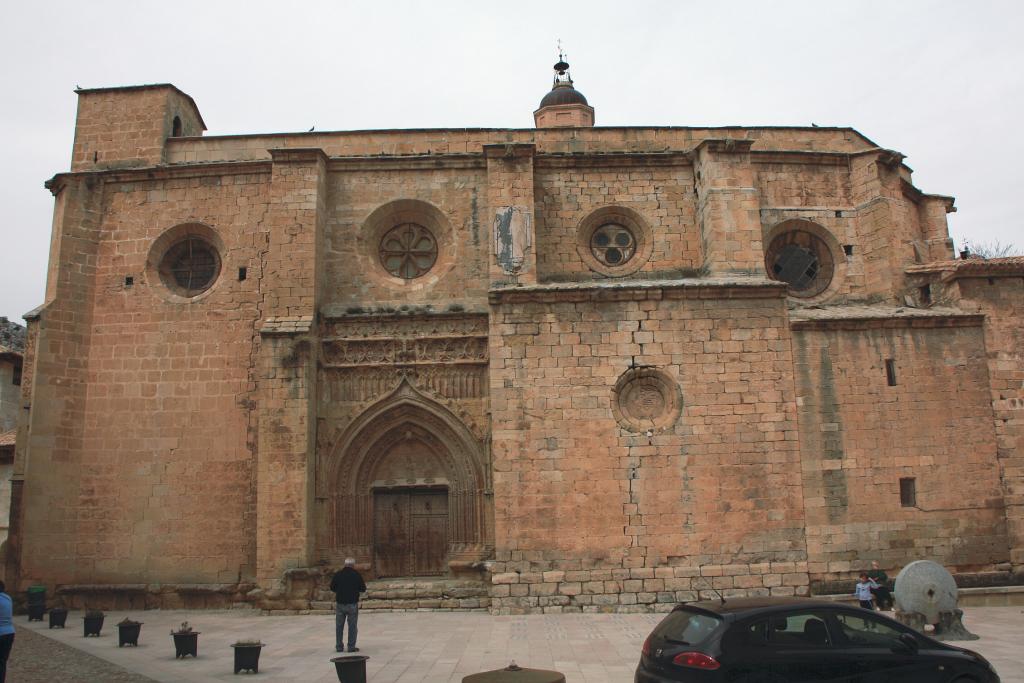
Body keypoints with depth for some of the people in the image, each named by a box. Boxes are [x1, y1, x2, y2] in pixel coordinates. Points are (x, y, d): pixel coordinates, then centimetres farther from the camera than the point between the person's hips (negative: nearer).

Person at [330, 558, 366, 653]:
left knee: (339, 626, 11)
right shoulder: (356, 575, -6)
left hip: (339, 603, 2)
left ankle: (339, 647, 14)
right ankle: (351, 647, 5)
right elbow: (363, 589, -1)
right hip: (352, 603, -2)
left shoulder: (337, 574, 0)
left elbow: (332, 587, 8)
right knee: (352, 626, 5)